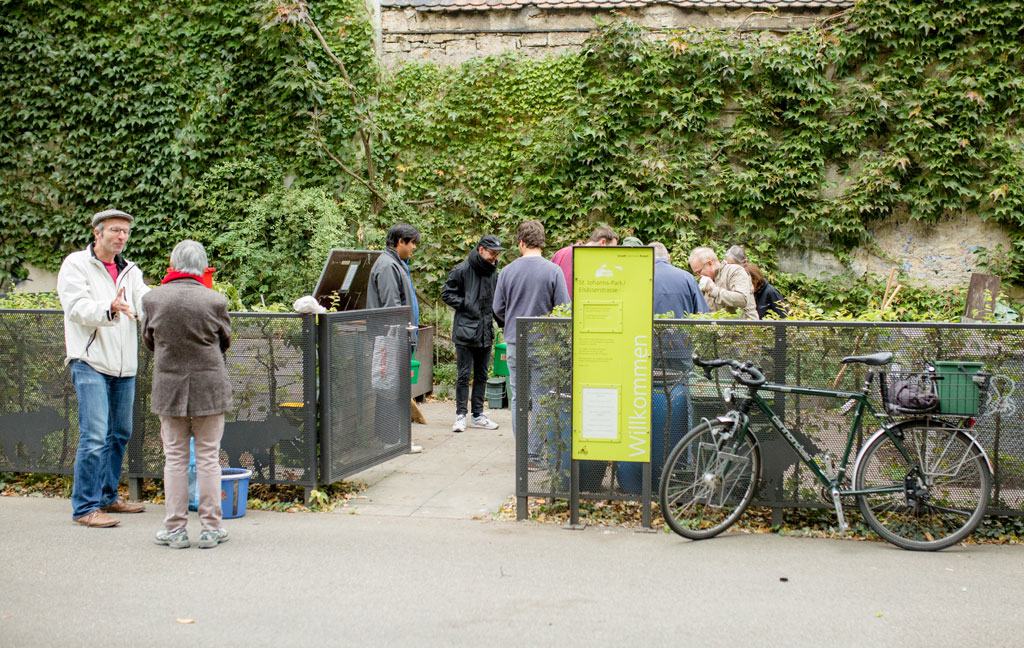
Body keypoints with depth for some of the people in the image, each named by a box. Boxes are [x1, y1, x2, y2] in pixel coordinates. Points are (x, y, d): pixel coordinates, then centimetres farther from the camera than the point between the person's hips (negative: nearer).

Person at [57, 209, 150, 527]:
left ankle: (108, 496, 26)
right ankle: (85, 506, -6)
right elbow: (77, 307, -16)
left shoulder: (130, 271, 15)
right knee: (95, 435, -13)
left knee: (119, 433, 13)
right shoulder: (76, 265, -2)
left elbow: (146, 304, 0)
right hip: (90, 363, -7)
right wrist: (109, 308, -35)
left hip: (124, 367, 7)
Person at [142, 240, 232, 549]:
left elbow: (148, 340, 8)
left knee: (174, 458, 9)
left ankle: (175, 529, 12)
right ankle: (211, 527, 10)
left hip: (169, 386, 1)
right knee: (208, 458, 7)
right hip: (209, 387, -1)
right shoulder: (214, 301, -10)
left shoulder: (153, 299, -6)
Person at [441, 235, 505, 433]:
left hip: (486, 332, 6)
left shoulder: (493, 272, 12)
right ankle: (460, 415, 5)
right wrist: (466, 305, -13)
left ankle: (478, 415, 19)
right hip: (465, 331, -6)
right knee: (464, 375, -4)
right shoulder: (462, 270, -8)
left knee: (482, 375, 11)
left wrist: (493, 315, 8)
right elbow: (447, 294, -4)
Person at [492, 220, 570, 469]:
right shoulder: (553, 271, -8)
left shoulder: (508, 271, -1)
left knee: (518, 399, 10)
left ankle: (522, 454, 12)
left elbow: (498, 310, 4)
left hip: (515, 343, 2)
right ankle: (534, 454, 2)